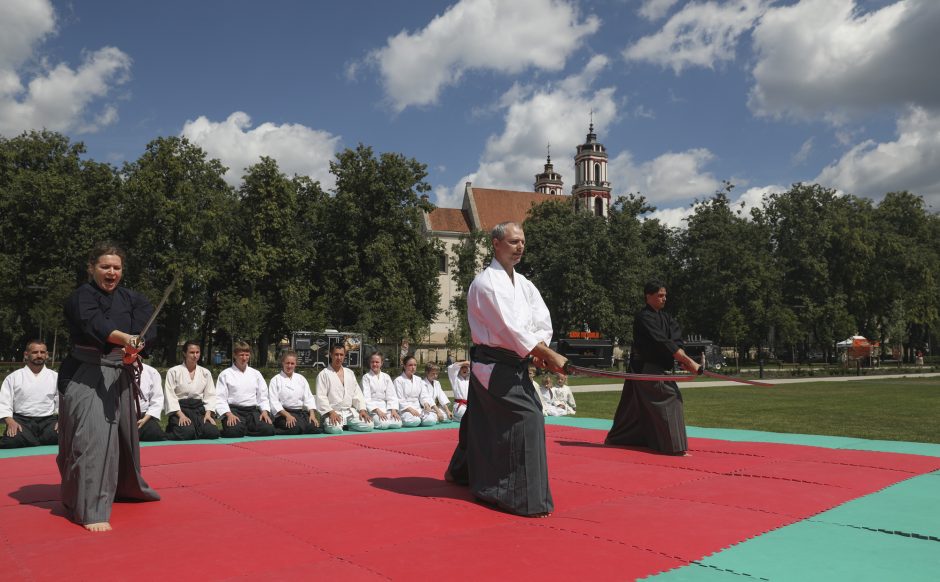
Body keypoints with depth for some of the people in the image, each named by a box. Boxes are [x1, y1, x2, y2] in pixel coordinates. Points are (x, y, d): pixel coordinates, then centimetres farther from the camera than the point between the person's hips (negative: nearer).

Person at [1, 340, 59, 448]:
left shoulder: (55, 377, 14)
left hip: (48, 420, 2)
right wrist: (10, 422, -14)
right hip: (21, 420, -2)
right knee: (12, 441, -36)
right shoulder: (13, 377, 11)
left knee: (61, 437, -30)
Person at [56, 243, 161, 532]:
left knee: (124, 436, 18)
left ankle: (125, 487, 42)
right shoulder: (81, 296, -8)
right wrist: (125, 339, -48)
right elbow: (94, 324, -29)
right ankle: (91, 511, -11)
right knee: (91, 438, -16)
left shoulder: (131, 299, 8)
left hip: (120, 376, 6)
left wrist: (135, 350, -29)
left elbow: (147, 329, -7)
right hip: (85, 375, -6)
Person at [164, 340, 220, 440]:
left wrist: (208, 413, -6)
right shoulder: (173, 372, 1)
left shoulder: (205, 373, 12)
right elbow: (170, 396, -5)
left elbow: (210, 395, 10)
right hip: (180, 409, -3)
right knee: (187, 432, -31)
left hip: (199, 409, 3)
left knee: (213, 432, -23)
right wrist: (181, 415, -16)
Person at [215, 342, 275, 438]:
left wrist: (264, 411, -3)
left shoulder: (256, 373, 15)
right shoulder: (225, 374, 5)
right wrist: (229, 414, -16)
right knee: (234, 432, -35)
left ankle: (244, 430, 2)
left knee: (268, 429, -23)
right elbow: (220, 398, -2)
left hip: (252, 410, 4)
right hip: (234, 410, -4)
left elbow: (263, 395, 14)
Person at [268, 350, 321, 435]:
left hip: (301, 412, 5)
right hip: (284, 413, -5)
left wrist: (312, 414, -4)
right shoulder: (275, 380, 5)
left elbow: (309, 398, 12)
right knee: (296, 428, -36)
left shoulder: (301, 378, 18)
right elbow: (274, 402, -4)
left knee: (316, 428, -23)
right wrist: (287, 415, -17)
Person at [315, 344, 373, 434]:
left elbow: (357, 394, 14)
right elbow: (321, 397, -9)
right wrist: (331, 412, -21)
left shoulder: (350, 373, 16)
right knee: (335, 429, -34)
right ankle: (330, 424, 1)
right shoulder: (323, 374, -1)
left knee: (369, 426, -15)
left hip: (350, 411, 5)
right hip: (333, 412, -5)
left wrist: (362, 409, -1)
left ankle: (346, 426, 8)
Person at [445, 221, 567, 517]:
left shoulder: (522, 283, 12)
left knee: (483, 423, 20)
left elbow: (543, 321, 7)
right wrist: (549, 355, -23)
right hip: (494, 367, -8)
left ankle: (460, 472, 41)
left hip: (512, 367, 8)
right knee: (527, 419, -16)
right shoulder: (486, 282, -14)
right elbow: (510, 328, -23)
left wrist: (539, 351, -13)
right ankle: (528, 500, -9)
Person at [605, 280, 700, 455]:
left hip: (656, 368, 9)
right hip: (645, 368, -9)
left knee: (637, 407, 16)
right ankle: (674, 446, -15)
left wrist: (682, 359, -18)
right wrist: (688, 361, -26)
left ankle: (615, 440, 29)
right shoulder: (644, 318, -15)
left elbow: (676, 339, 1)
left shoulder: (664, 316, 13)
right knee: (669, 398, -17)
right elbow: (663, 343, -23)